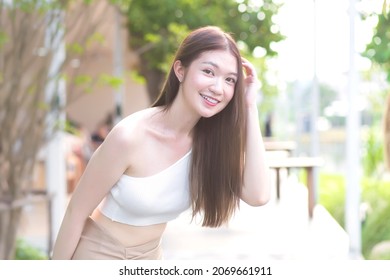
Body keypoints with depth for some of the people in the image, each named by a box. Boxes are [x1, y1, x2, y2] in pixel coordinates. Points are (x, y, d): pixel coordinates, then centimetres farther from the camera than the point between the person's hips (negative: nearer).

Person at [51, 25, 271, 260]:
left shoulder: (209, 139, -12)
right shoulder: (130, 136, -28)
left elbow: (258, 195, -25)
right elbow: (76, 213, -19)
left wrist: (250, 107, -25)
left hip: (150, 257, 5)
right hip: (99, 255, -5)